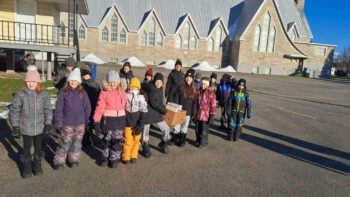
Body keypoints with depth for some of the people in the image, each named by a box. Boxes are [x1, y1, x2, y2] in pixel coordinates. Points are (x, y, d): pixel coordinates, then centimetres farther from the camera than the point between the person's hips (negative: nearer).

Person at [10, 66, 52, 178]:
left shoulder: (44, 95, -3)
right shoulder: (20, 95, -8)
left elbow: (48, 110, 2)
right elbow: (14, 111, -3)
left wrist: (48, 124, -2)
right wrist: (15, 127, -4)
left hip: (39, 127, 1)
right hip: (25, 128, -1)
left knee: (38, 147, 15)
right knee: (26, 148, 12)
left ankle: (37, 165, 35)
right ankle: (27, 167, 32)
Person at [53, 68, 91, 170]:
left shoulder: (83, 93, 0)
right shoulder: (63, 92, -4)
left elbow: (87, 107, 6)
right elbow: (59, 109, -2)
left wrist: (87, 121, 8)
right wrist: (59, 123, -4)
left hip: (80, 123, 2)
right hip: (67, 123, -2)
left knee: (77, 142, 12)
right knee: (65, 143, 3)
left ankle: (74, 160, 30)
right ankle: (59, 161, 21)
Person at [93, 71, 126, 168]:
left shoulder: (123, 93, 4)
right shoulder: (104, 93, -5)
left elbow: (125, 107, 11)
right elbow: (99, 108, -7)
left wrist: (125, 120, 12)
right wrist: (96, 122, -11)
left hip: (120, 120, 2)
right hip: (108, 120, -2)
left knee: (117, 140, 7)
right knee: (107, 140, 12)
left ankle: (115, 159, 23)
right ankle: (105, 158, 30)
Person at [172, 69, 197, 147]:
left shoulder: (194, 90, 3)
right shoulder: (181, 87, -3)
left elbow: (195, 102, 5)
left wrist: (194, 113, 1)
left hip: (188, 111, 1)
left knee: (184, 126, 10)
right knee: (177, 125, 5)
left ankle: (182, 140, 25)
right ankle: (175, 139, 24)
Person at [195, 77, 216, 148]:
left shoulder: (210, 93, -10)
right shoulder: (199, 92, 6)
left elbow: (213, 105, -8)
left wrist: (212, 116, -10)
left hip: (206, 115, -5)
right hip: (198, 115, 5)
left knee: (204, 130, 5)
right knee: (197, 129, 14)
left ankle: (203, 142, 22)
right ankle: (198, 141, 32)